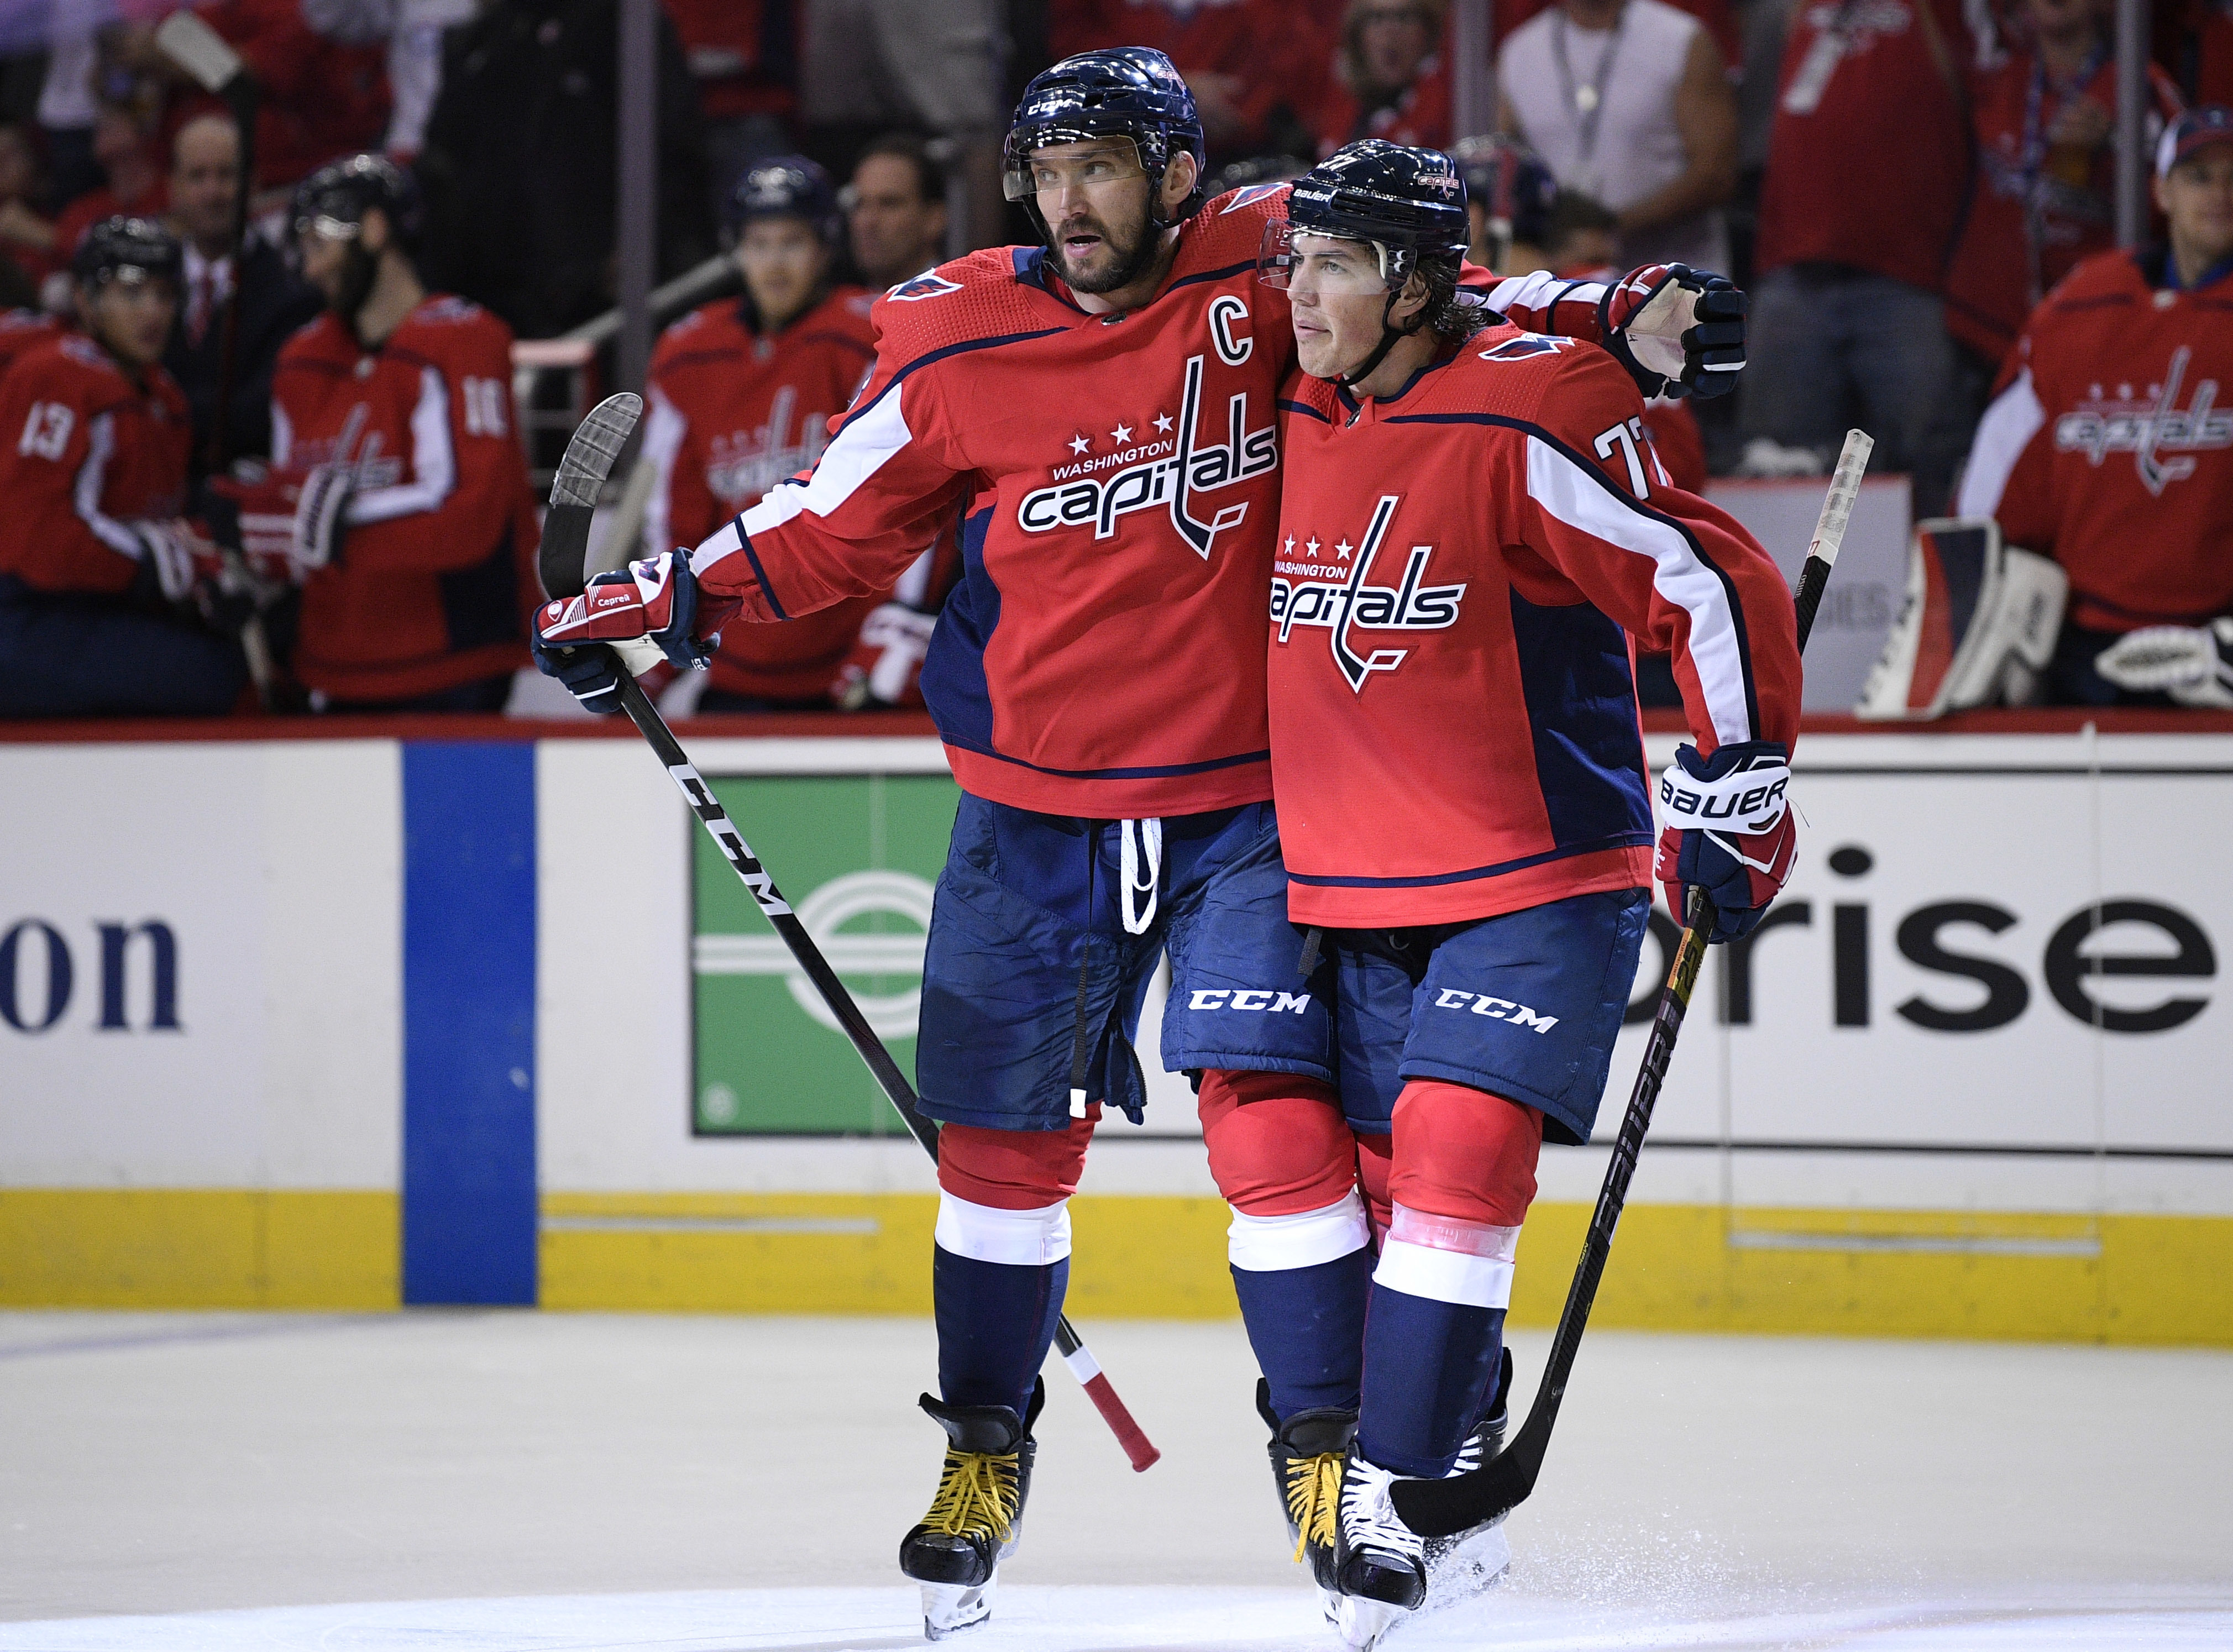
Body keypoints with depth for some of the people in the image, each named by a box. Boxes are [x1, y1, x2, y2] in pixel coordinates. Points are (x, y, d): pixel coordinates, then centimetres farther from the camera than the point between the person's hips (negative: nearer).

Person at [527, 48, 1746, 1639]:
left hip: (1249, 798, -2)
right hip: (1037, 808, 2)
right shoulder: (957, 347, -5)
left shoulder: (1264, 281, -8)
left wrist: (1613, 317, -12)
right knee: (1007, 1133, 6)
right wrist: (660, 607, -1)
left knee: (1266, 1096, -14)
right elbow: (834, 527, 6)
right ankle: (987, 1448, 24)